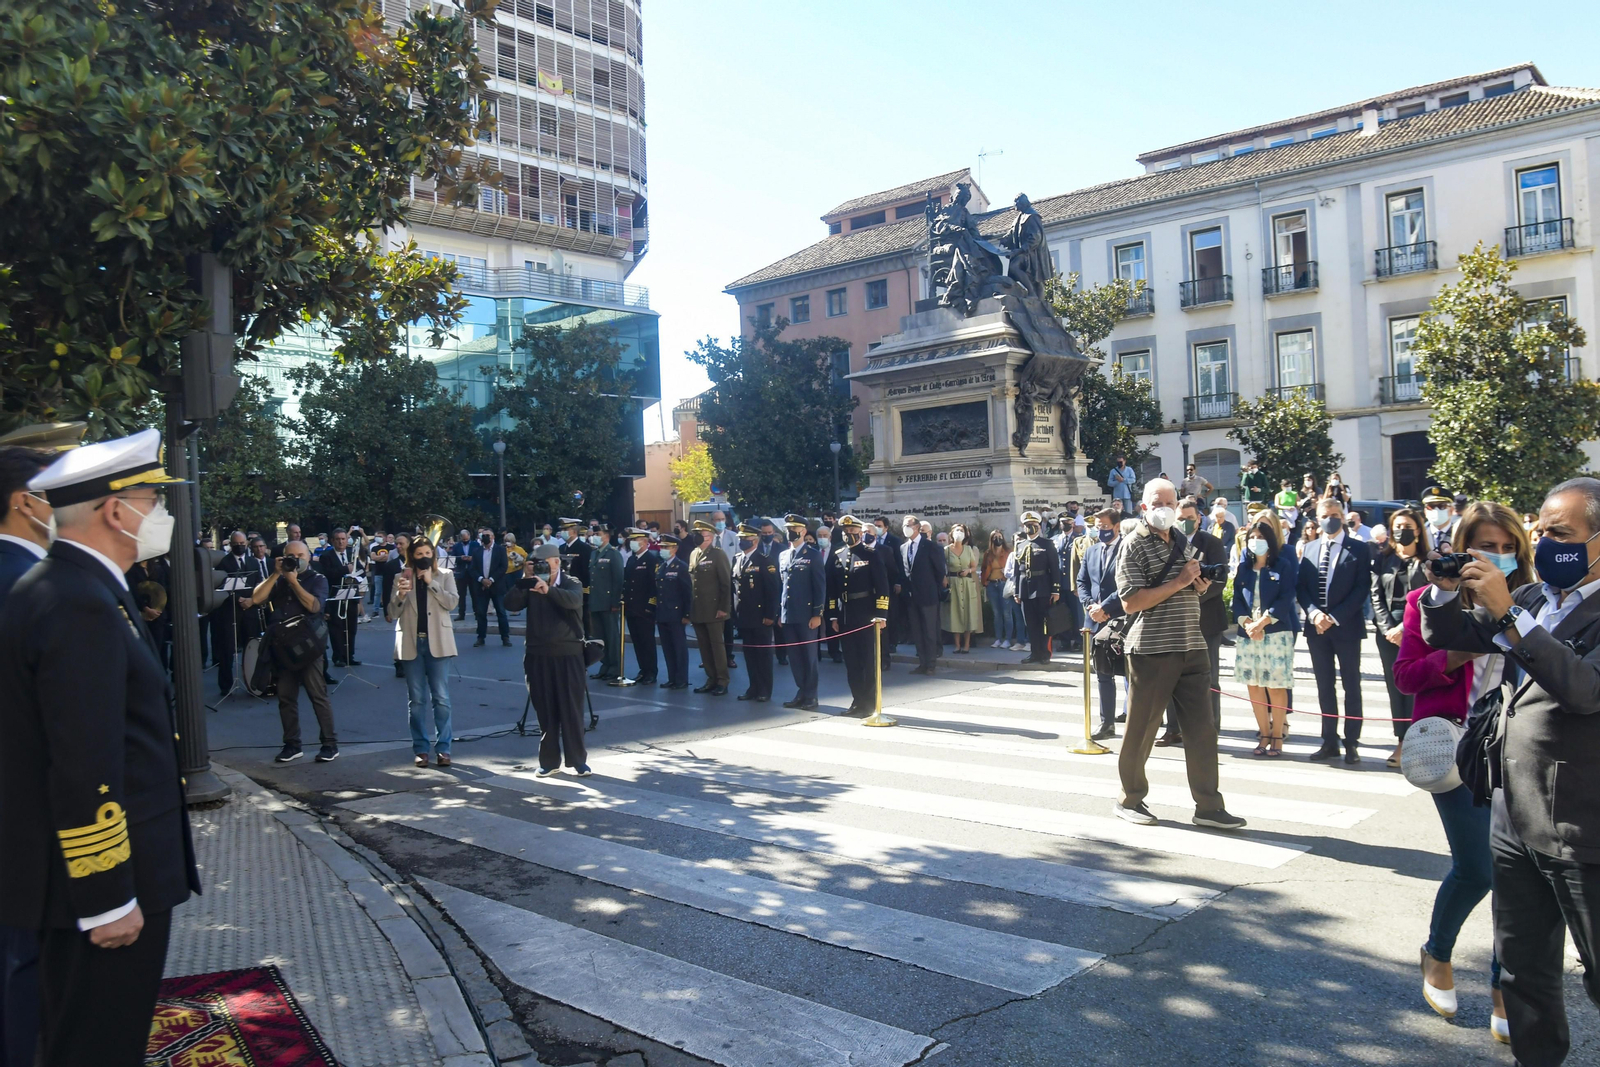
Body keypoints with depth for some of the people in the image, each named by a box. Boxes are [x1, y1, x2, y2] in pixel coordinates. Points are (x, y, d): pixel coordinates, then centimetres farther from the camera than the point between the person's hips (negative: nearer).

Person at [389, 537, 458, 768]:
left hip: (437, 642, -1)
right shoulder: (401, 578, 6)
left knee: (441, 697, -1)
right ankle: (421, 749, 13)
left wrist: (431, 582, -13)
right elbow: (393, 614, 0)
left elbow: (452, 602, -9)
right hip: (411, 643, 1)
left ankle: (443, 748, 6)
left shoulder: (445, 576, 5)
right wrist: (400, 595, -19)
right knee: (416, 699, 6)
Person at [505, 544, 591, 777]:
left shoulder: (571, 583, 0)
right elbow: (510, 603, -6)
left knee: (572, 709, 0)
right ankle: (549, 761, 15)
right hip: (538, 655, 3)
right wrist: (524, 579, -14)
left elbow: (574, 600, -24)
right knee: (545, 711, 6)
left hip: (568, 654, -3)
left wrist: (548, 590, -39)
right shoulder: (530, 586, 9)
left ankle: (578, 760, 9)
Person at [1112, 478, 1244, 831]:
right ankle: (1129, 799, 20)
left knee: (1202, 729, 5)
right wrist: (1179, 582, -17)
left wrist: (1200, 583, 6)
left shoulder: (1184, 542, 15)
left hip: (1191, 649, 6)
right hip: (1152, 651, -6)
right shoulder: (1134, 546, -7)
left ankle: (1208, 807, 12)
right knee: (1141, 730, 4)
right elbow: (1131, 602, -17)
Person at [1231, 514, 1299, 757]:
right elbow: (1237, 599, 7)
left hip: (1276, 632, -4)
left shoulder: (1283, 565, 0)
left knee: (1276, 686, -3)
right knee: (1253, 685, 4)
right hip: (1247, 634, 4)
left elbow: (1285, 600, -7)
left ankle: (1277, 736, 6)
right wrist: (1247, 624, -10)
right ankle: (1264, 734, 13)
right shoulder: (1242, 567, 11)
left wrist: (1261, 623, -16)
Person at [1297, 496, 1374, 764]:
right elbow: (1301, 588, 7)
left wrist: (1335, 617, -16)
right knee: (1324, 686, 9)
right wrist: (1314, 613, -11)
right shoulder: (1309, 548, 10)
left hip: (1346, 626, -4)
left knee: (1351, 686, 3)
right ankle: (1329, 741, 16)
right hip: (1316, 627, 4)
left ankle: (1352, 743, 9)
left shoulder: (1358, 549, -1)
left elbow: (1362, 589, -8)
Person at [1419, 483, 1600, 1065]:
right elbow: (1446, 635, 12)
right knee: (1523, 966, 19)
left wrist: (1506, 613, -30)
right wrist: (1446, 590, -7)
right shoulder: (1531, 599, 8)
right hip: (1513, 817, 7)